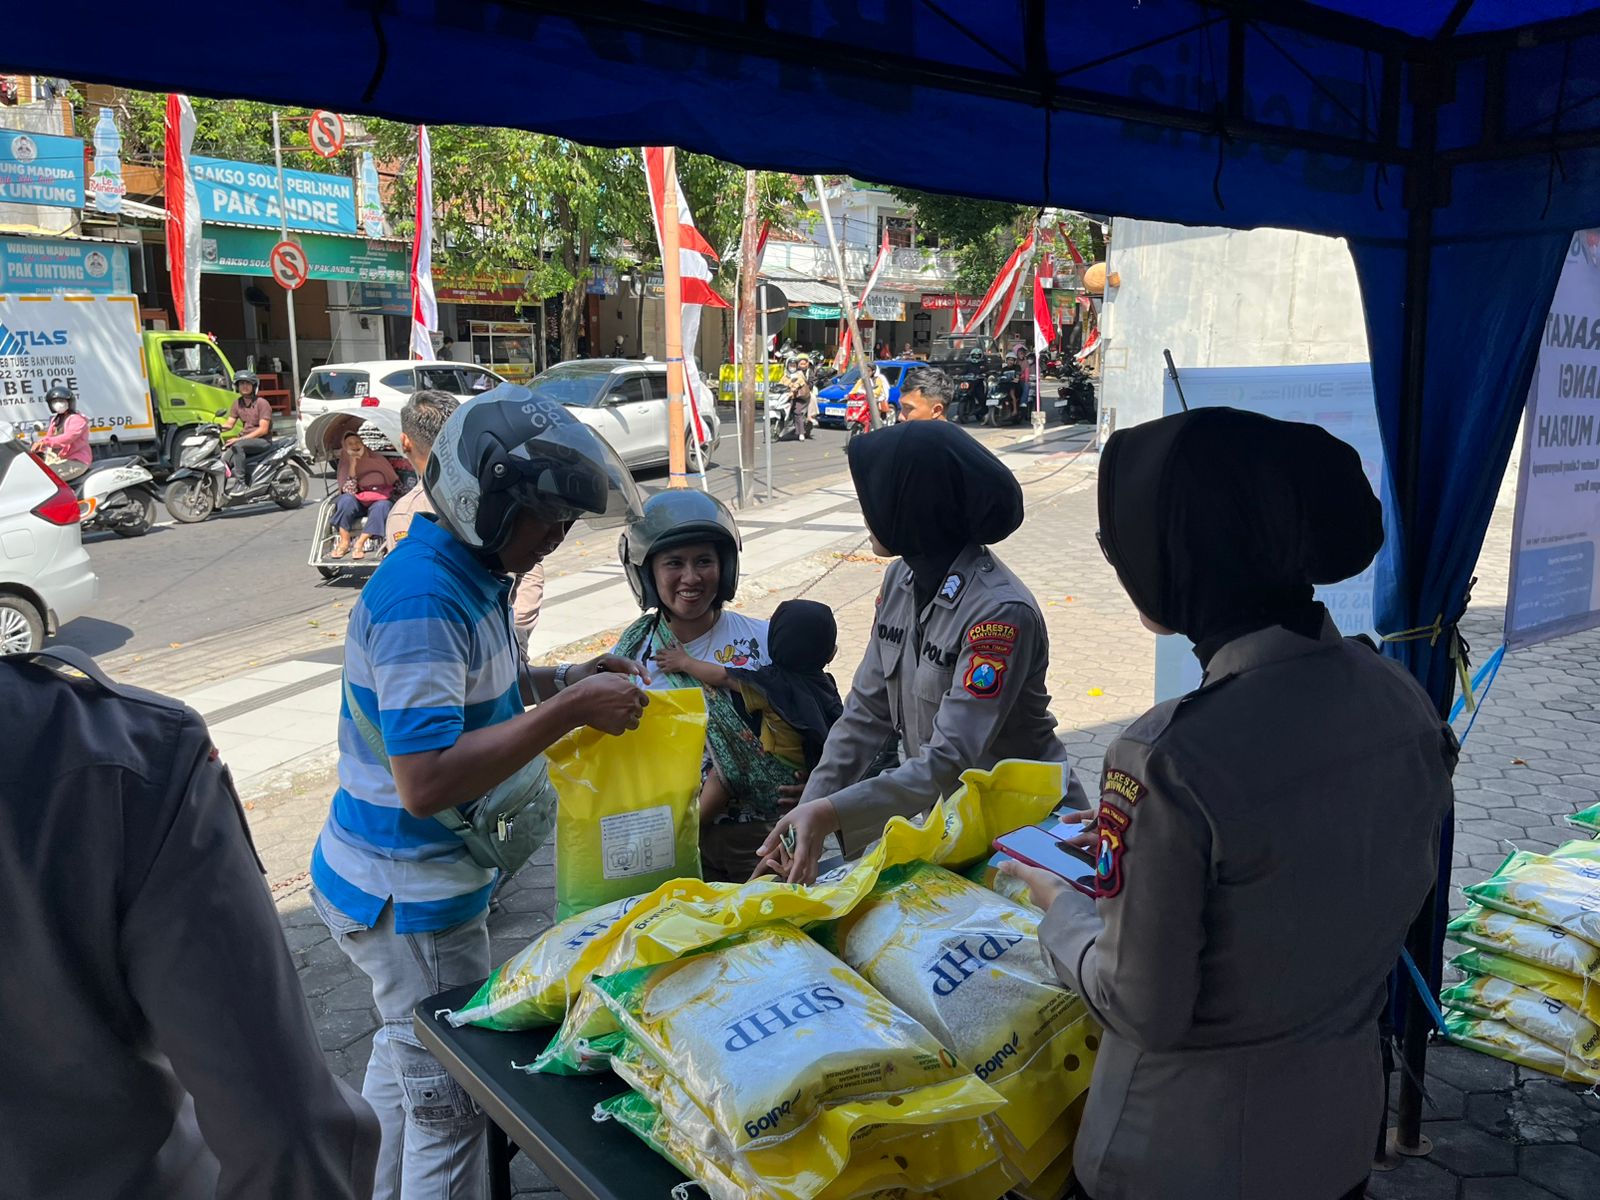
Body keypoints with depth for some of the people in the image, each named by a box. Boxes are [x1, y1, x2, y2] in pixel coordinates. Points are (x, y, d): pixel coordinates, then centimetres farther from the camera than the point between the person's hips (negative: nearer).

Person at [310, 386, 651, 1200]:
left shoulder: (466, 576, 3)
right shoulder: (423, 599, -28)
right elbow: (425, 780, -33)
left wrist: (567, 679, 2)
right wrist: (568, 712, -30)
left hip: (399, 884, 10)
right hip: (409, 901, -10)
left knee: (402, 1064, 27)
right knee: (450, 1109, 6)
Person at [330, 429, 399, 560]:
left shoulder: (377, 459, 2)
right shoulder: (345, 464, 2)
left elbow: (395, 483, 6)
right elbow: (349, 491, -12)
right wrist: (352, 466, -16)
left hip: (380, 501, -1)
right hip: (358, 505, 1)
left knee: (382, 506, -35)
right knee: (346, 499, -31)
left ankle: (360, 543, -32)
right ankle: (344, 542, -28)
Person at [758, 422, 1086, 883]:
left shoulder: (1001, 612, -26)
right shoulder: (902, 578, -3)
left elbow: (950, 760, -29)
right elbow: (867, 710, -1)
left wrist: (831, 812, -35)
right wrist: (808, 813, -8)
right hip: (939, 810, 6)